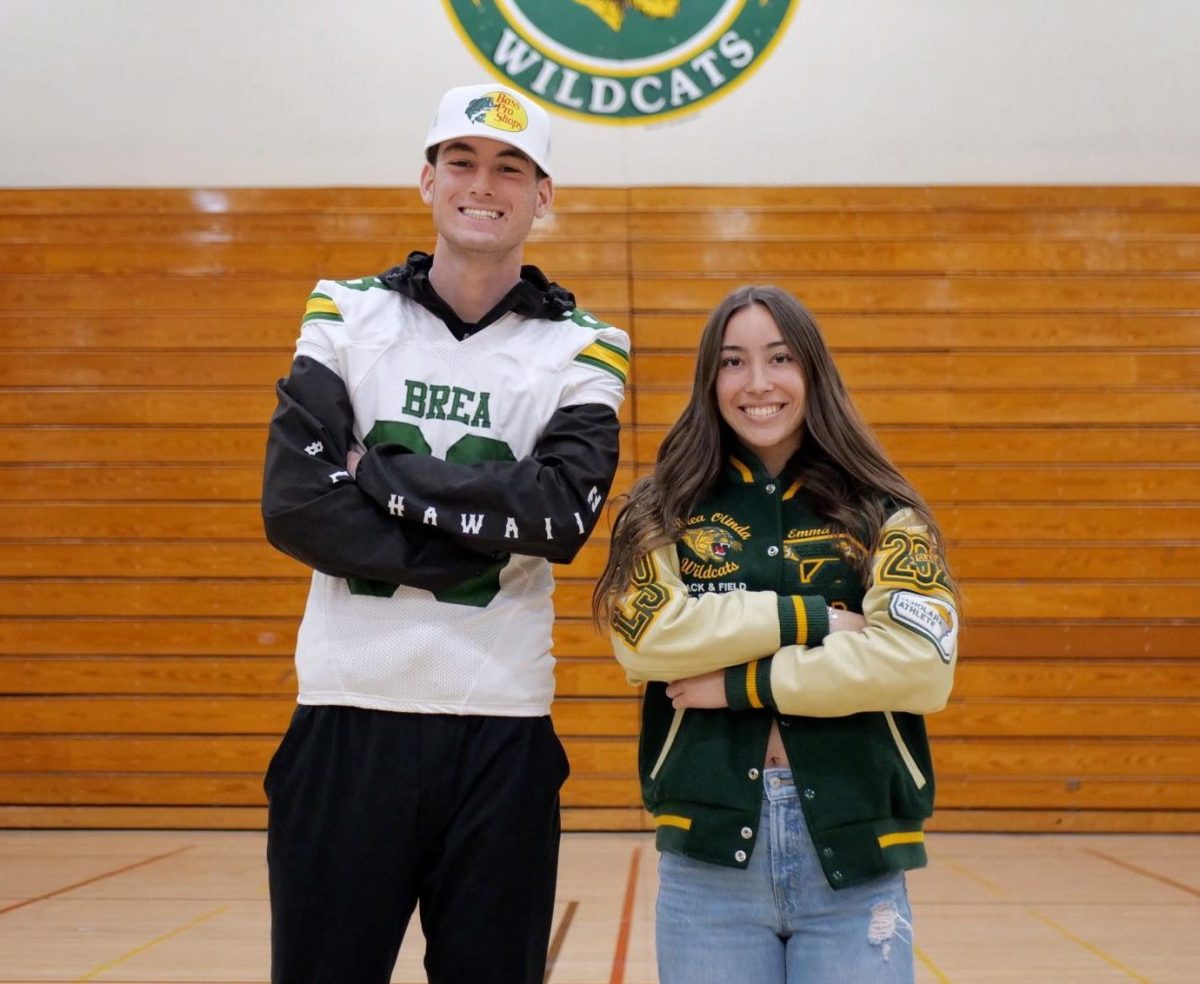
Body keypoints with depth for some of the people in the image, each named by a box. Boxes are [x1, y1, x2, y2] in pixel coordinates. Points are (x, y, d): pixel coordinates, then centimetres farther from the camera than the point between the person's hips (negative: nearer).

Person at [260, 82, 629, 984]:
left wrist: (380, 475, -12)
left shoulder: (582, 348, 4)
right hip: (349, 713, 1)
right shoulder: (347, 313, 6)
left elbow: (563, 513, -14)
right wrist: (472, 545, -13)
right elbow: (293, 503, -7)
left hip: (503, 727, 0)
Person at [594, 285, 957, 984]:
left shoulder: (882, 515, 4)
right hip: (707, 853, 1)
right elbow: (647, 636, -10)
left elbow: (921, 665, -10)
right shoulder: (665, 510, 6)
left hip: (854, 855, 0)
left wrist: (740, 682, -10)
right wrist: (811, 618, -11)